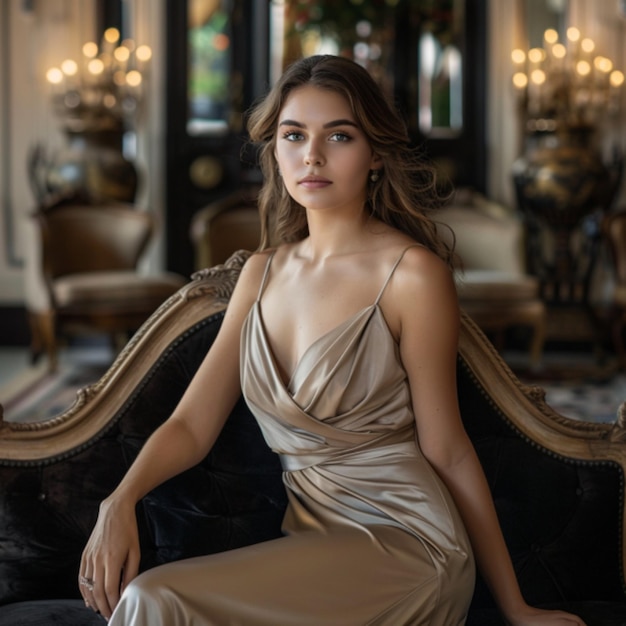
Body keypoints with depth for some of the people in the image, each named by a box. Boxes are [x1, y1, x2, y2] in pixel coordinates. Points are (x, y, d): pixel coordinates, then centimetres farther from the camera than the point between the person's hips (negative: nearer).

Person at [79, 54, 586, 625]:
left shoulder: (410, 273, -10)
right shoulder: (263, 271, 10)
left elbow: (446, 451, -4)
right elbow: (192, 423, 7)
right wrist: (119, 501, -13)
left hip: (404, 540, -6)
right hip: (312, 535, 6)